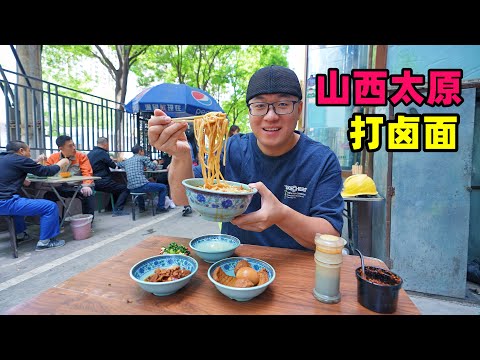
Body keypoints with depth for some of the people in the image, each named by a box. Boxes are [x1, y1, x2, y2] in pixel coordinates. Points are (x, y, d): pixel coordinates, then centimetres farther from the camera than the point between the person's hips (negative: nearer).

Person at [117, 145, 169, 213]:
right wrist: (155, 163, 29)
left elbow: (118, 164, 41)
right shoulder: (142, 158, 4)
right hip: (141, 186, -7)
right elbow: (153, 167, 4)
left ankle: (141, 207, 41)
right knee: (163, 187, 9)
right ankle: (160, 207, 14)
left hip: (131, 188, 7)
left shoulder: (126, 161, 21)